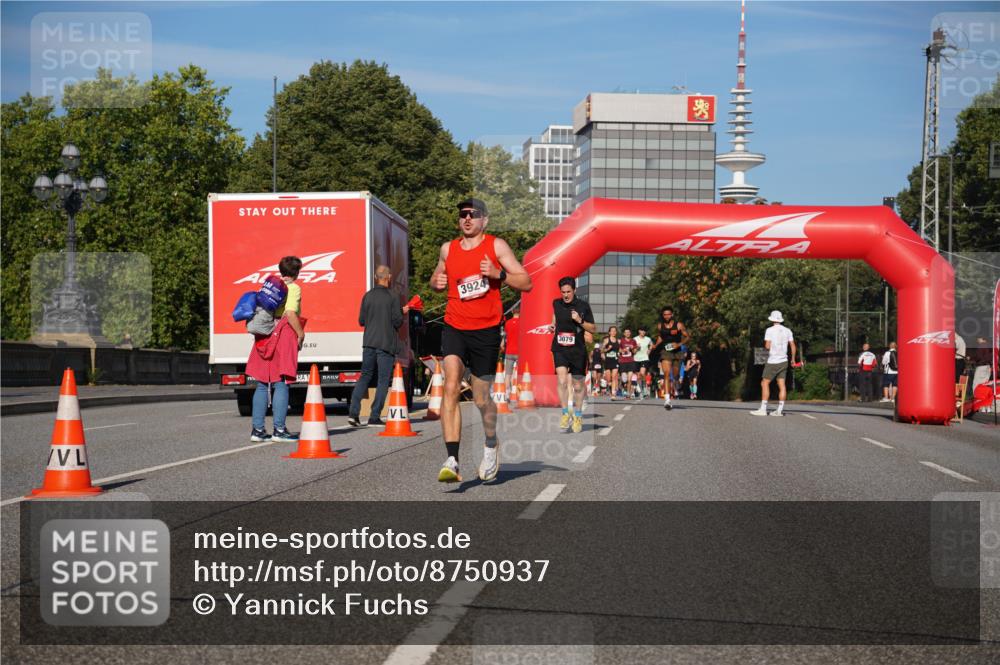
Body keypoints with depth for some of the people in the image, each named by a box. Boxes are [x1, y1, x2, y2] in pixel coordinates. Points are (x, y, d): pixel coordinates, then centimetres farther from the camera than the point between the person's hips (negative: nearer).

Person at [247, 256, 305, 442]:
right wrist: (301, 333, -9)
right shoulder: (293, 288, -5)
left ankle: (257, 429, 9)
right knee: (281, 384, -4)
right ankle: (279, 430, -6)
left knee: (262, 384, 9)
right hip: (284, 336, -6)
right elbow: (290, 313, -18)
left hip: (265, 338, 6)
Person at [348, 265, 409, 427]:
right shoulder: (393, 297, -9)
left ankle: (353, 413, 2)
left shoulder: (367, 296, 4)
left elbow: (361, 321, 8)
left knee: (364, 377, 13)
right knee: (383, 380, 2)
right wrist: (402, 312, 10)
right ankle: (374, 417, -1)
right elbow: (397, 322, -9)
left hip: (369, 343, 5)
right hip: (386, 344, -4)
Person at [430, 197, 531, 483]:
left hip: (486, 331, -2)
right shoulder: (448, 249, 10)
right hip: (454, 328, 2)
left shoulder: (496, 246, 0)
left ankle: (491, 445, 39)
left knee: (481, 399, 7)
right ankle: (452, 460, -26)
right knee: (451, 387, -20)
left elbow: (526, 283, -2)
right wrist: (437, 282, 4)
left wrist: (498, 273, -18)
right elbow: (436, 278, 28)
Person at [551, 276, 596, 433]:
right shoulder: (556, 303, 2)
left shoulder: (583, 306, -6)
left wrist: (580, 321, -17)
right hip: (559, 349, 1)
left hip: (578, 350, -1)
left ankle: (578, 416, 29)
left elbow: (593, 328, -3)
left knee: (577, 385, 9)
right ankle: (565, 413, -6)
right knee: (562, 380, -20)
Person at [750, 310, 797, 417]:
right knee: (781, 385, 4)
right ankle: (780, 410, 1)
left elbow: (767, 346, -15)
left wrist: (765, 345, 9)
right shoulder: (787, 331, 6)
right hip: (784, 361, 5)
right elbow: (793, 346, 6)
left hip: (772, 362, -5)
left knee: (765, 384, 0)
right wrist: (793, 359, 18)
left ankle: (763, 409, -6)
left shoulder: (770, 330, -8)